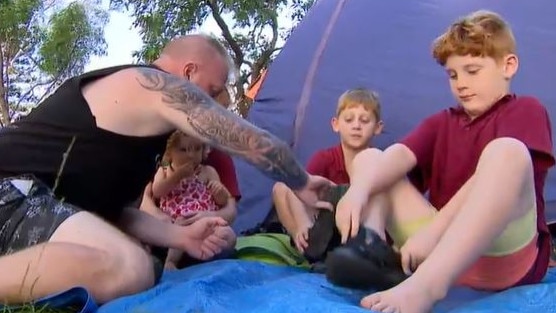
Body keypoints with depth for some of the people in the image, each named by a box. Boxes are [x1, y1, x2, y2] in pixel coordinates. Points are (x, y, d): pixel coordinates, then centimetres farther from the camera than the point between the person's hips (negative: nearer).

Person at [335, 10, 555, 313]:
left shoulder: (526, 110, 4)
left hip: (506, 256, -4)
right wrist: (359, 190, -25)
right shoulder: (440, 123, 17)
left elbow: (496, 173, -15)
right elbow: (399, 155, -4)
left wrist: (434, 229, -24)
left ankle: (424, 285, -48)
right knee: (369, 157, 3)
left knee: (506, 151, -31)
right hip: (440, 247, 5)